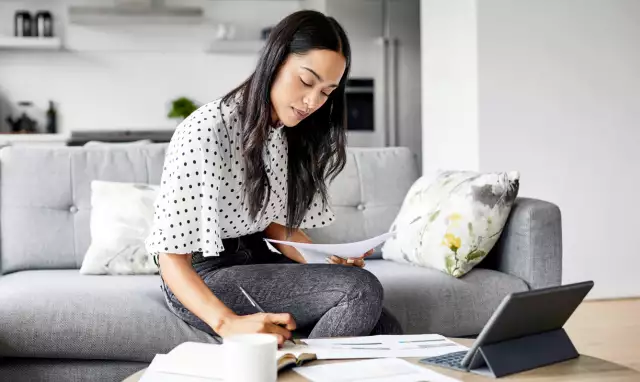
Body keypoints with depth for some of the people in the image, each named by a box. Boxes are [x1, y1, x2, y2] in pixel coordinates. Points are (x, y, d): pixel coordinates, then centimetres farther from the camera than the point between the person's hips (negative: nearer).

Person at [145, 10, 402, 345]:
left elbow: (277, 223, 11)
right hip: (203, 278, -7)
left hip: (257, 260, 7)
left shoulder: (289, 134, 4)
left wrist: (329, 261, -8)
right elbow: (171, 256, -22)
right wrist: (228, 323, -38)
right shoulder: (204, 132, -21)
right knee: (362, 290, -22)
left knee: (384, 330, -11)